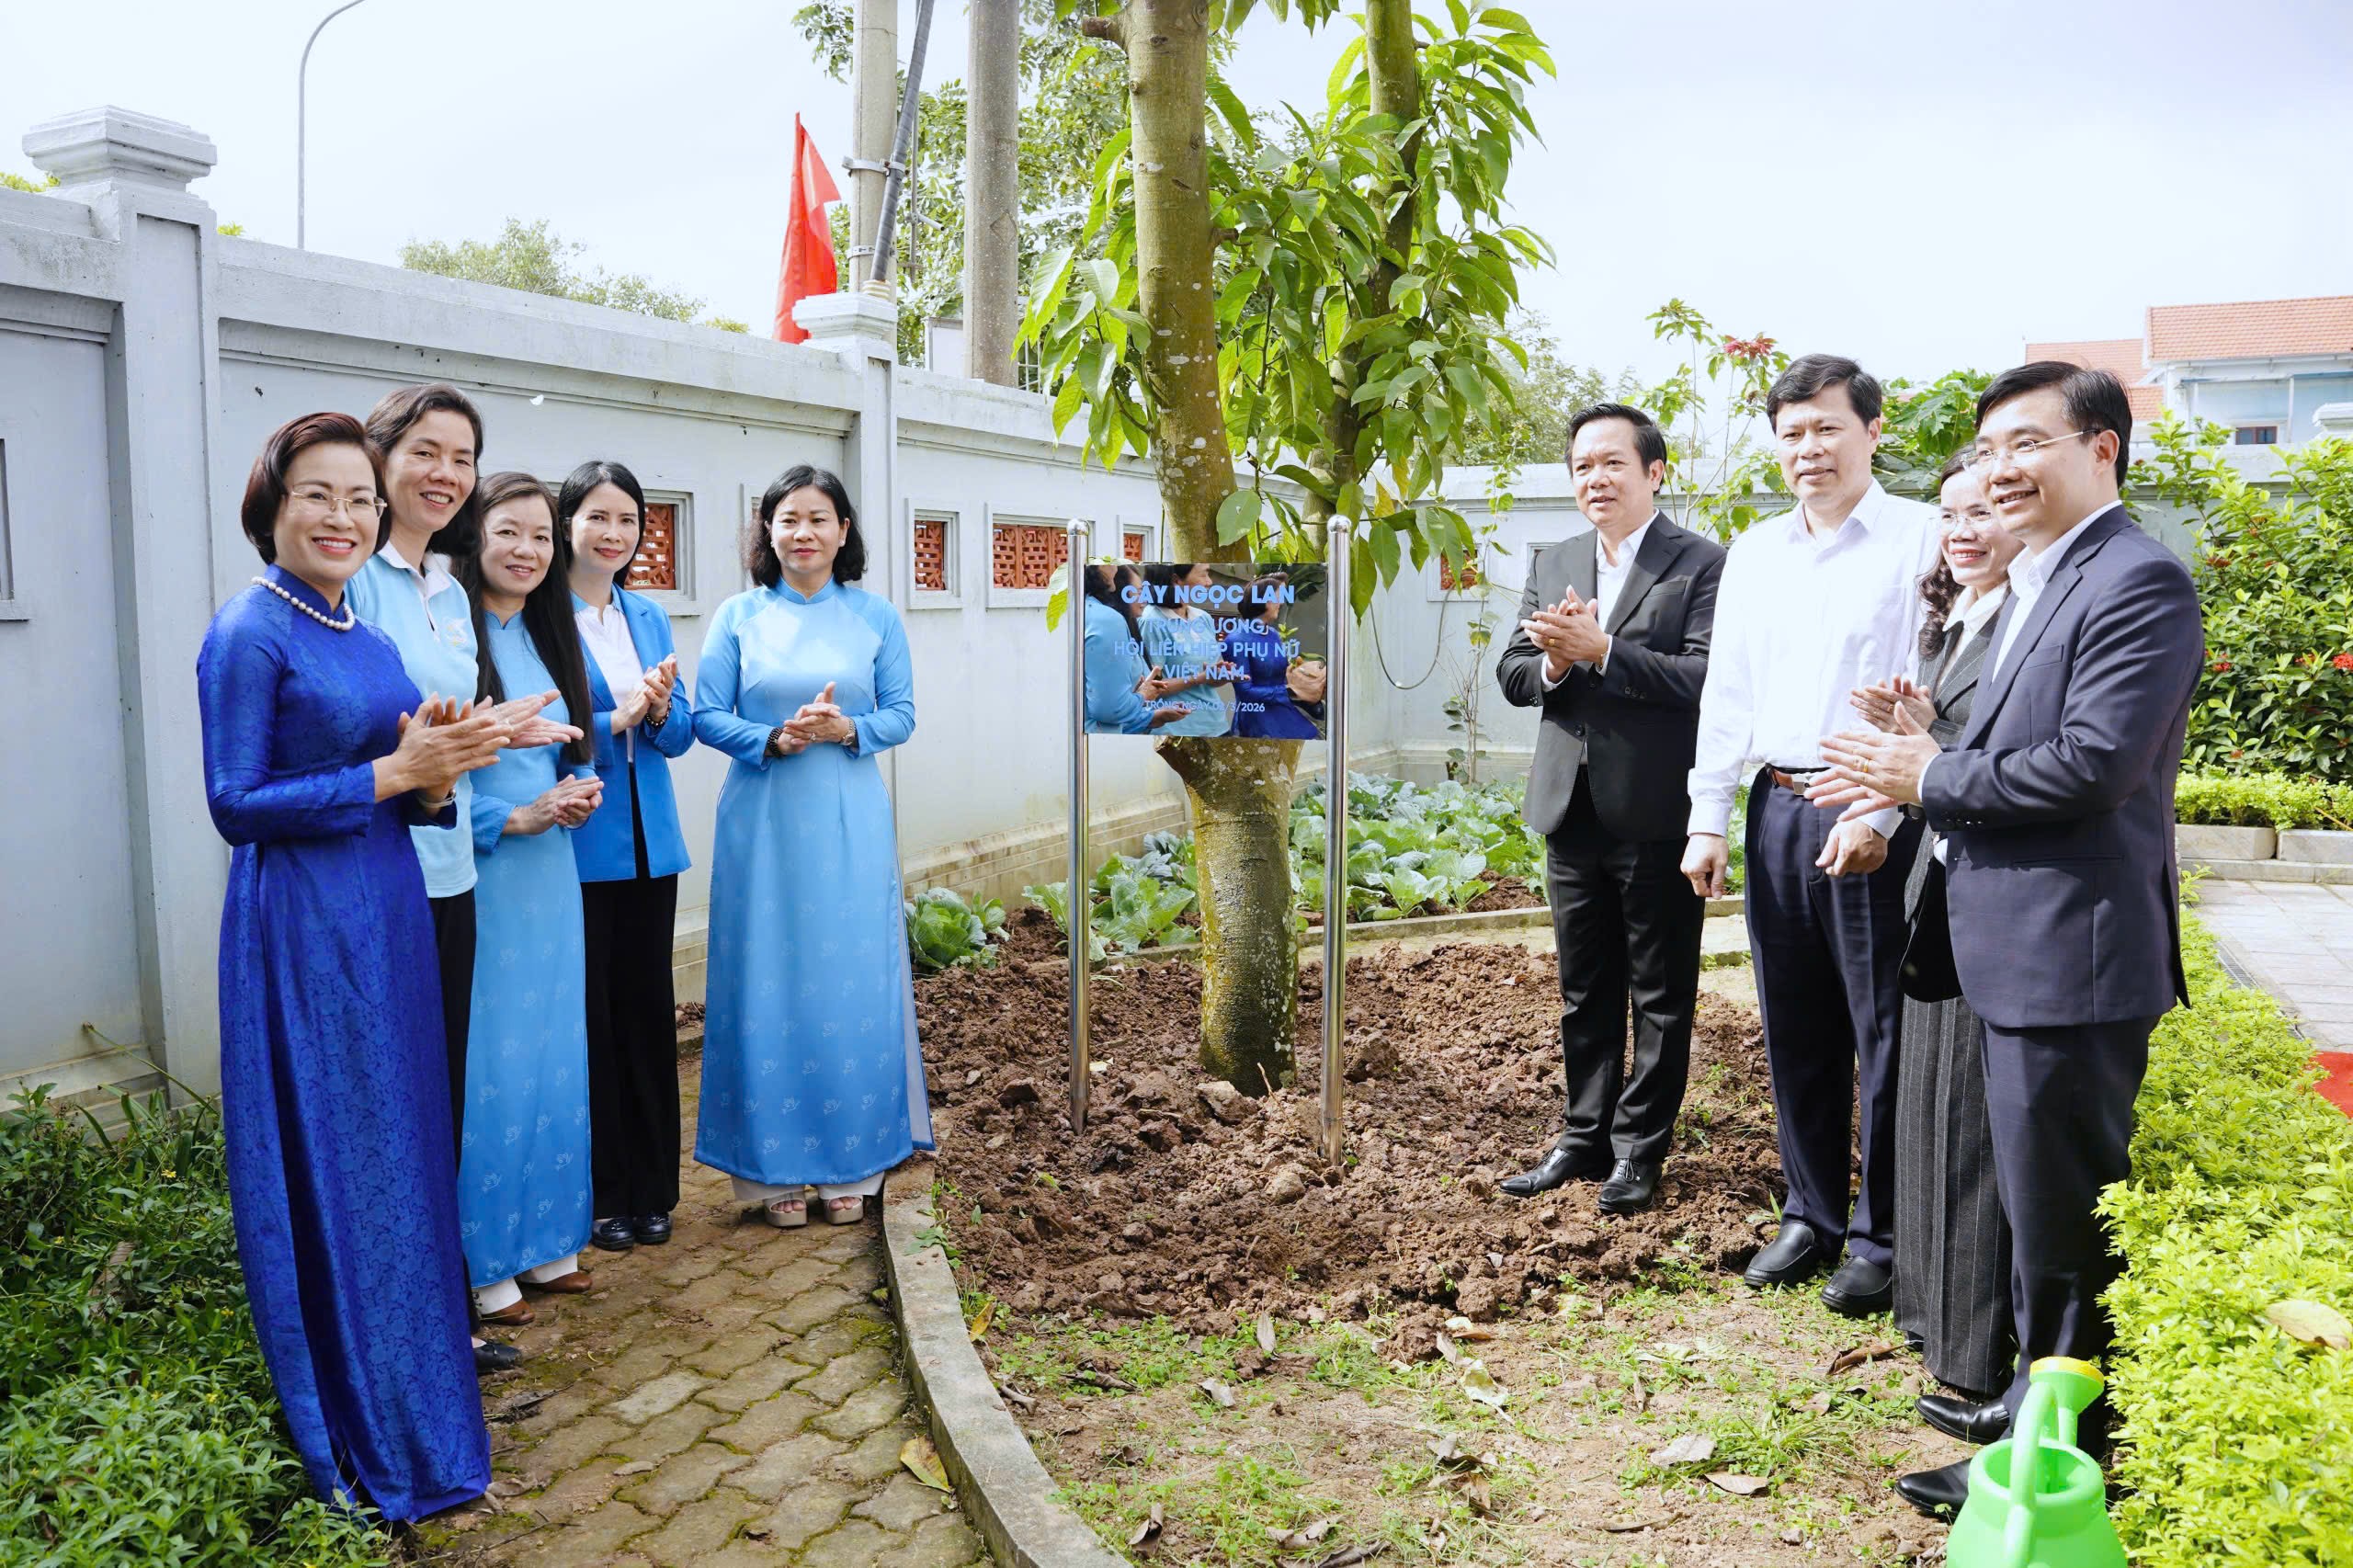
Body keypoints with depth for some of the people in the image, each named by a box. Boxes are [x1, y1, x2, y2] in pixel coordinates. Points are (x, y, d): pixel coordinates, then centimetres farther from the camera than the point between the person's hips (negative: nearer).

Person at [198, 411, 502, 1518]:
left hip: (387, 916, 7)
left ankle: (410, 1390, 29)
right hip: (301, 928, -7)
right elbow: (235, 803, -15)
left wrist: (434, 773, -6)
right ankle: (355, 1438, 18)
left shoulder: (368, 633, 12)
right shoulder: (249, 632, -10)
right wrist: (392, 772, -17)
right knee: (331, 1169, 2)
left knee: (398, 1155, 14)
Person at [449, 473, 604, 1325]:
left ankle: (545, 1236, 27)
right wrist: (516, 817, -16)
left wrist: (580, 790, 0)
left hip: (549, 874, 8)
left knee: (552, 1054, 13)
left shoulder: (547, 636, 12)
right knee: (485, 1065, 0)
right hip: (476, 874, -7)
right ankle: (482, 1261, 15)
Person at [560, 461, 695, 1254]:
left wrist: (658, 713, -11)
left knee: (648, 1008, 10)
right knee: (590, 1015, 2)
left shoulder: (650, 617, 12)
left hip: (648, 841, 6)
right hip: (575, 843, -5)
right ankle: (600, 1194, 17)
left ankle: (652, 1189, 22)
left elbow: (680, 734, 10)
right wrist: (616, 719, -20)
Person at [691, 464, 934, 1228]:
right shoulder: (739, 615, 4)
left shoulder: (875, 616, 5)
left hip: (849, 825, 1)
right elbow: (707, 716, 1)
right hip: (763, 822, 0)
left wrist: (847, 729, -15)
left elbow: (902, 714, 4)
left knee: (853, 985, 3)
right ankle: (774, 1167, 15)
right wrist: (773, 739, -16)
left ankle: (849, 1163, 17)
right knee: (767, 984, 2)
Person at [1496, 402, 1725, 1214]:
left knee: (1661, 996, 7)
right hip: (1574, 811, 6)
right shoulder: (1550, 564, 11)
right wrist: (1554, 663, -13)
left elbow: (1708, 677, -18)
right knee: (1585, 993, 16)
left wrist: (1600, 650, -22)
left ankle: (1640, 1147, 20)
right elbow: (1513, 674, 8)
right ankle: (1585, 1137, 28)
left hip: (1658, 813, -5)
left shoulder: (1701, 563, -7)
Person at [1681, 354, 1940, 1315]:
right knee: (1795, 1030, 12)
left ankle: (1882, 1238, 15)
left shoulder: (1920, 539, -3)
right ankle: (1812, 1215, 26)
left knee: (1882, 1035, 2)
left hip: (1873, 821, -5)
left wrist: (1879, 813, -17)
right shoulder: (1753, 553, 14)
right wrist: (1707, 818, 9)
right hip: (1775, 808, 6)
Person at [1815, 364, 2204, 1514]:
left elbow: (2093, 762, -24)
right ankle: (2036, 1401, 38)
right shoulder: (2035, 584, 16)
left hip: (2075, 955, -10)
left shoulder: (2137, 581, -15)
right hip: (2021, 948, 10)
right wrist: (1932, 759, -1)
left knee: (2061, 1216, 3)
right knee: (2036, 1200, 21)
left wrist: (1930, 779, -14)